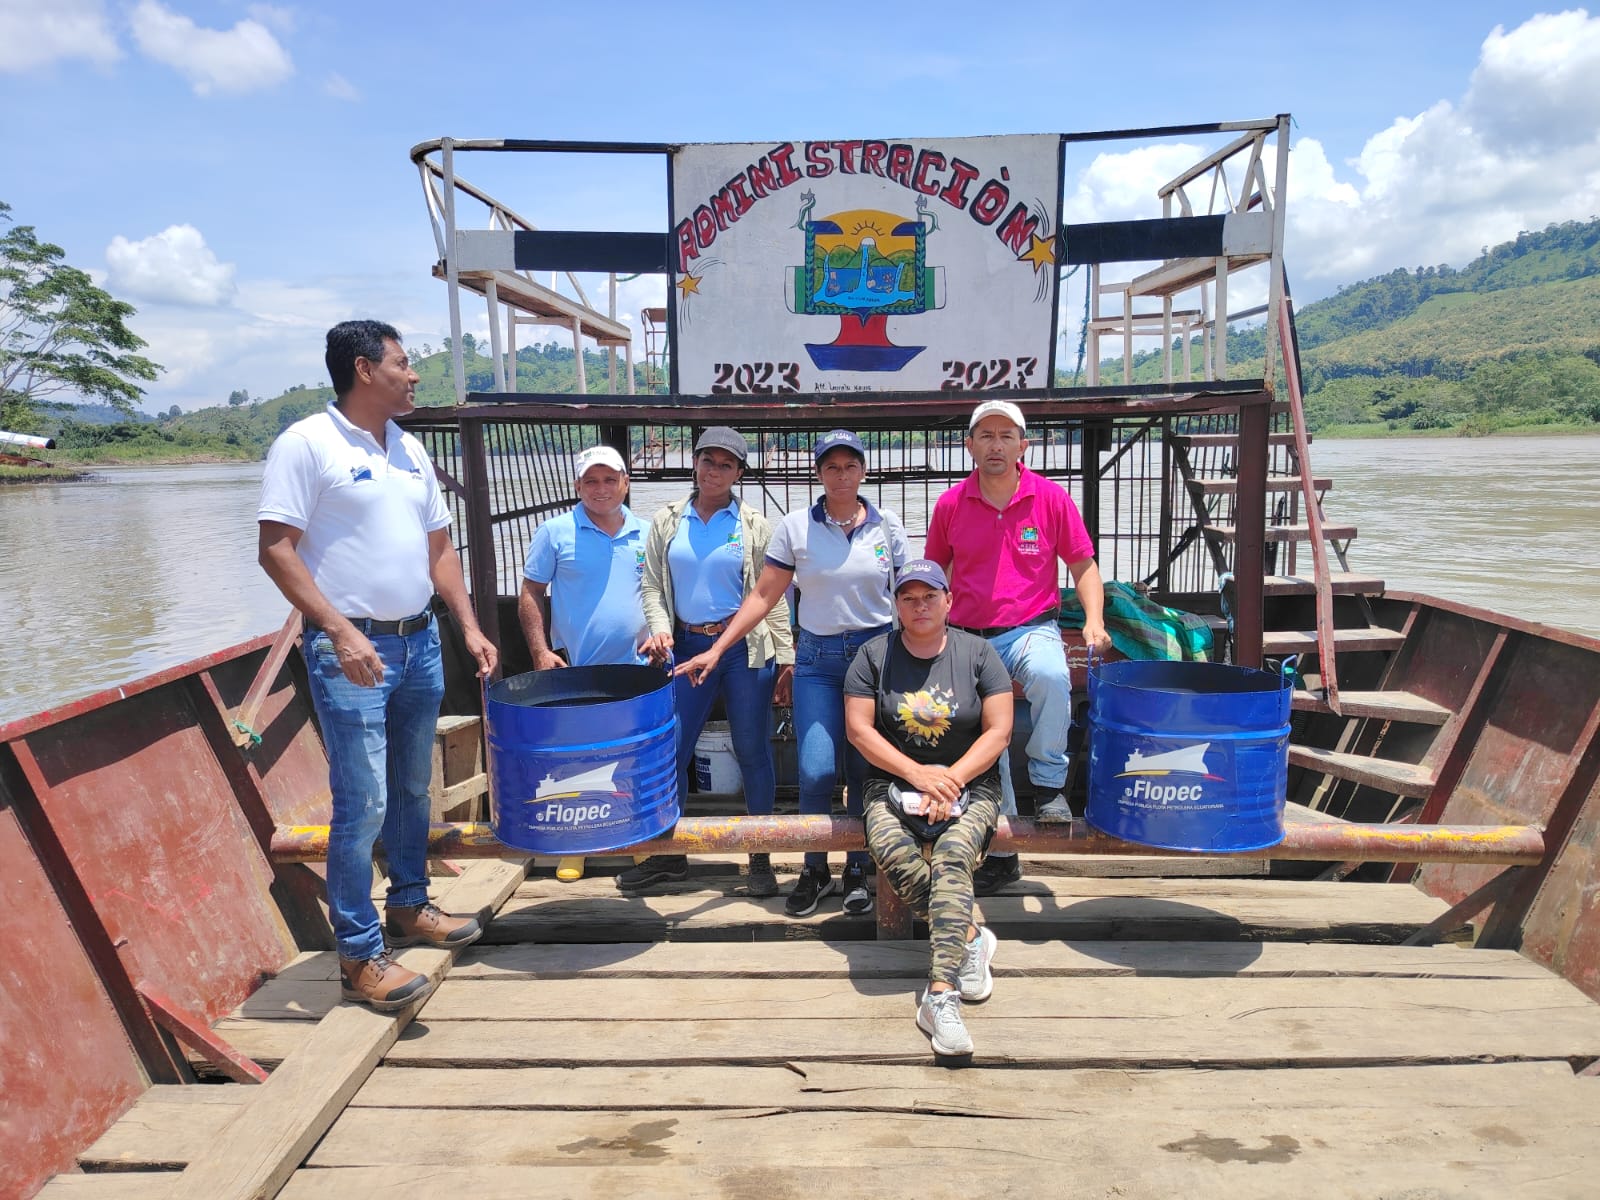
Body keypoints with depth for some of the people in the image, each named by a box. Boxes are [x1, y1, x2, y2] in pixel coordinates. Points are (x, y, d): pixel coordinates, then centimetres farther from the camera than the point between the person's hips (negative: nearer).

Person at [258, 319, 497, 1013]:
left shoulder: (409, 450, 13)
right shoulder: (307, 443, -8)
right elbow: (276, 550, -13)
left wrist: (470, 627, 8)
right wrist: (341, 632, -21)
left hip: (420, 642, 7)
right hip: (350, 651, -7)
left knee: (412, 790, 17)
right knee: (362, 805, -5)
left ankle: (409, 908, 34)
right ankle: (359, 956, 8)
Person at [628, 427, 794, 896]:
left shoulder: (755, 526, 2)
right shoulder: (667, 522, 8)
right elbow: (652, 584, 9)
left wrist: (785, 655, -2)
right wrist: (659, 626, -10)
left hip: (746, 649, -2)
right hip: (687, 647, 2)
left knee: (753, 751, 4)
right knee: (668, 750, 5)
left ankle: (760, 857, 19)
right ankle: (665, 852, 23)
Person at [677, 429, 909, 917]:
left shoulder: (887, 527, 3)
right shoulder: (795, 526, 0)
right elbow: (763, 596, 0)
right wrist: (716, 650, -6)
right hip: (817, 658, 0)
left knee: (866, 770, 4)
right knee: (816, 770, -8)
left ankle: (859, 870, 24)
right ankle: (815, 869, 17)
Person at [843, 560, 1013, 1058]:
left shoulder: (977, 652, 4)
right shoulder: (874, 654, 5)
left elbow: (998, 731, 0)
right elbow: (858, 729, -2)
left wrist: (950, 780, -14)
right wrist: (919, 774, -12)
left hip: (970, 784, -1)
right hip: (895, 783, 1)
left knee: (953, 855, -31)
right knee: (891, 851, -30)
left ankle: (940, 996, -32)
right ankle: (970, 937, -10)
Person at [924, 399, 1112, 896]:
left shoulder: (1051, 497, -3)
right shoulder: (950, 505, 1)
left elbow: (1083, 565, 4)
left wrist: (1094, 620, -11)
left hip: (1031, 628, -2)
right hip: (968, 637, 2)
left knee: (1050, 676, -37)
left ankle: (1049, 785, -12)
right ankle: (1000, 851, 22)